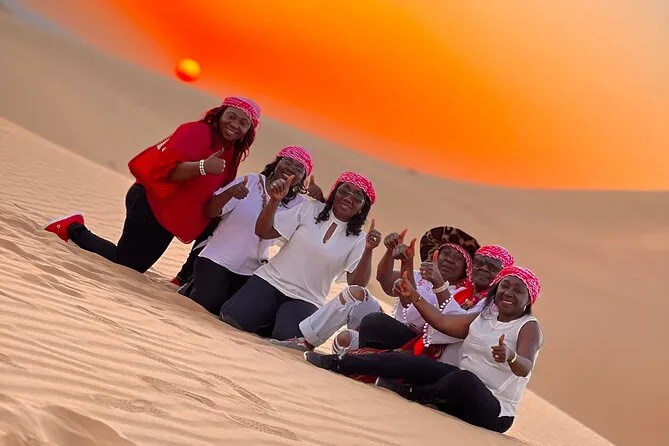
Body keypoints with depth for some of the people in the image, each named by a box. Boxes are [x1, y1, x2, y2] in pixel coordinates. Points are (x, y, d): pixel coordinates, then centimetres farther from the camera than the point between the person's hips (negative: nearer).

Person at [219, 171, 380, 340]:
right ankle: (268, 319, 12)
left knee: (286, 341, -26)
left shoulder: (357, 239, 0)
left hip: (306, 301, 0)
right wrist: (274, 201, -18)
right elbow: (263, 232, -1)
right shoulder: (310, 209, 1)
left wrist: (368, 251, -26)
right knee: (233, 318, -19)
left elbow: (357, 284, -11)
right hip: (271, 281, 1)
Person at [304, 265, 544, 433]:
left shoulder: (529, 327, -7)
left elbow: (525, 367, -26)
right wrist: (414, 296, -2)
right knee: (411, 362, -8)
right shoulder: (481, 319, 14)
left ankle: (408, 392, -11)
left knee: (462, 378, -38)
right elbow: (442, 321, 6)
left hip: (494, 410, -7)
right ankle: (336, 362, -4)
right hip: (461, 394, 7)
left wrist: (511, 357, -48)